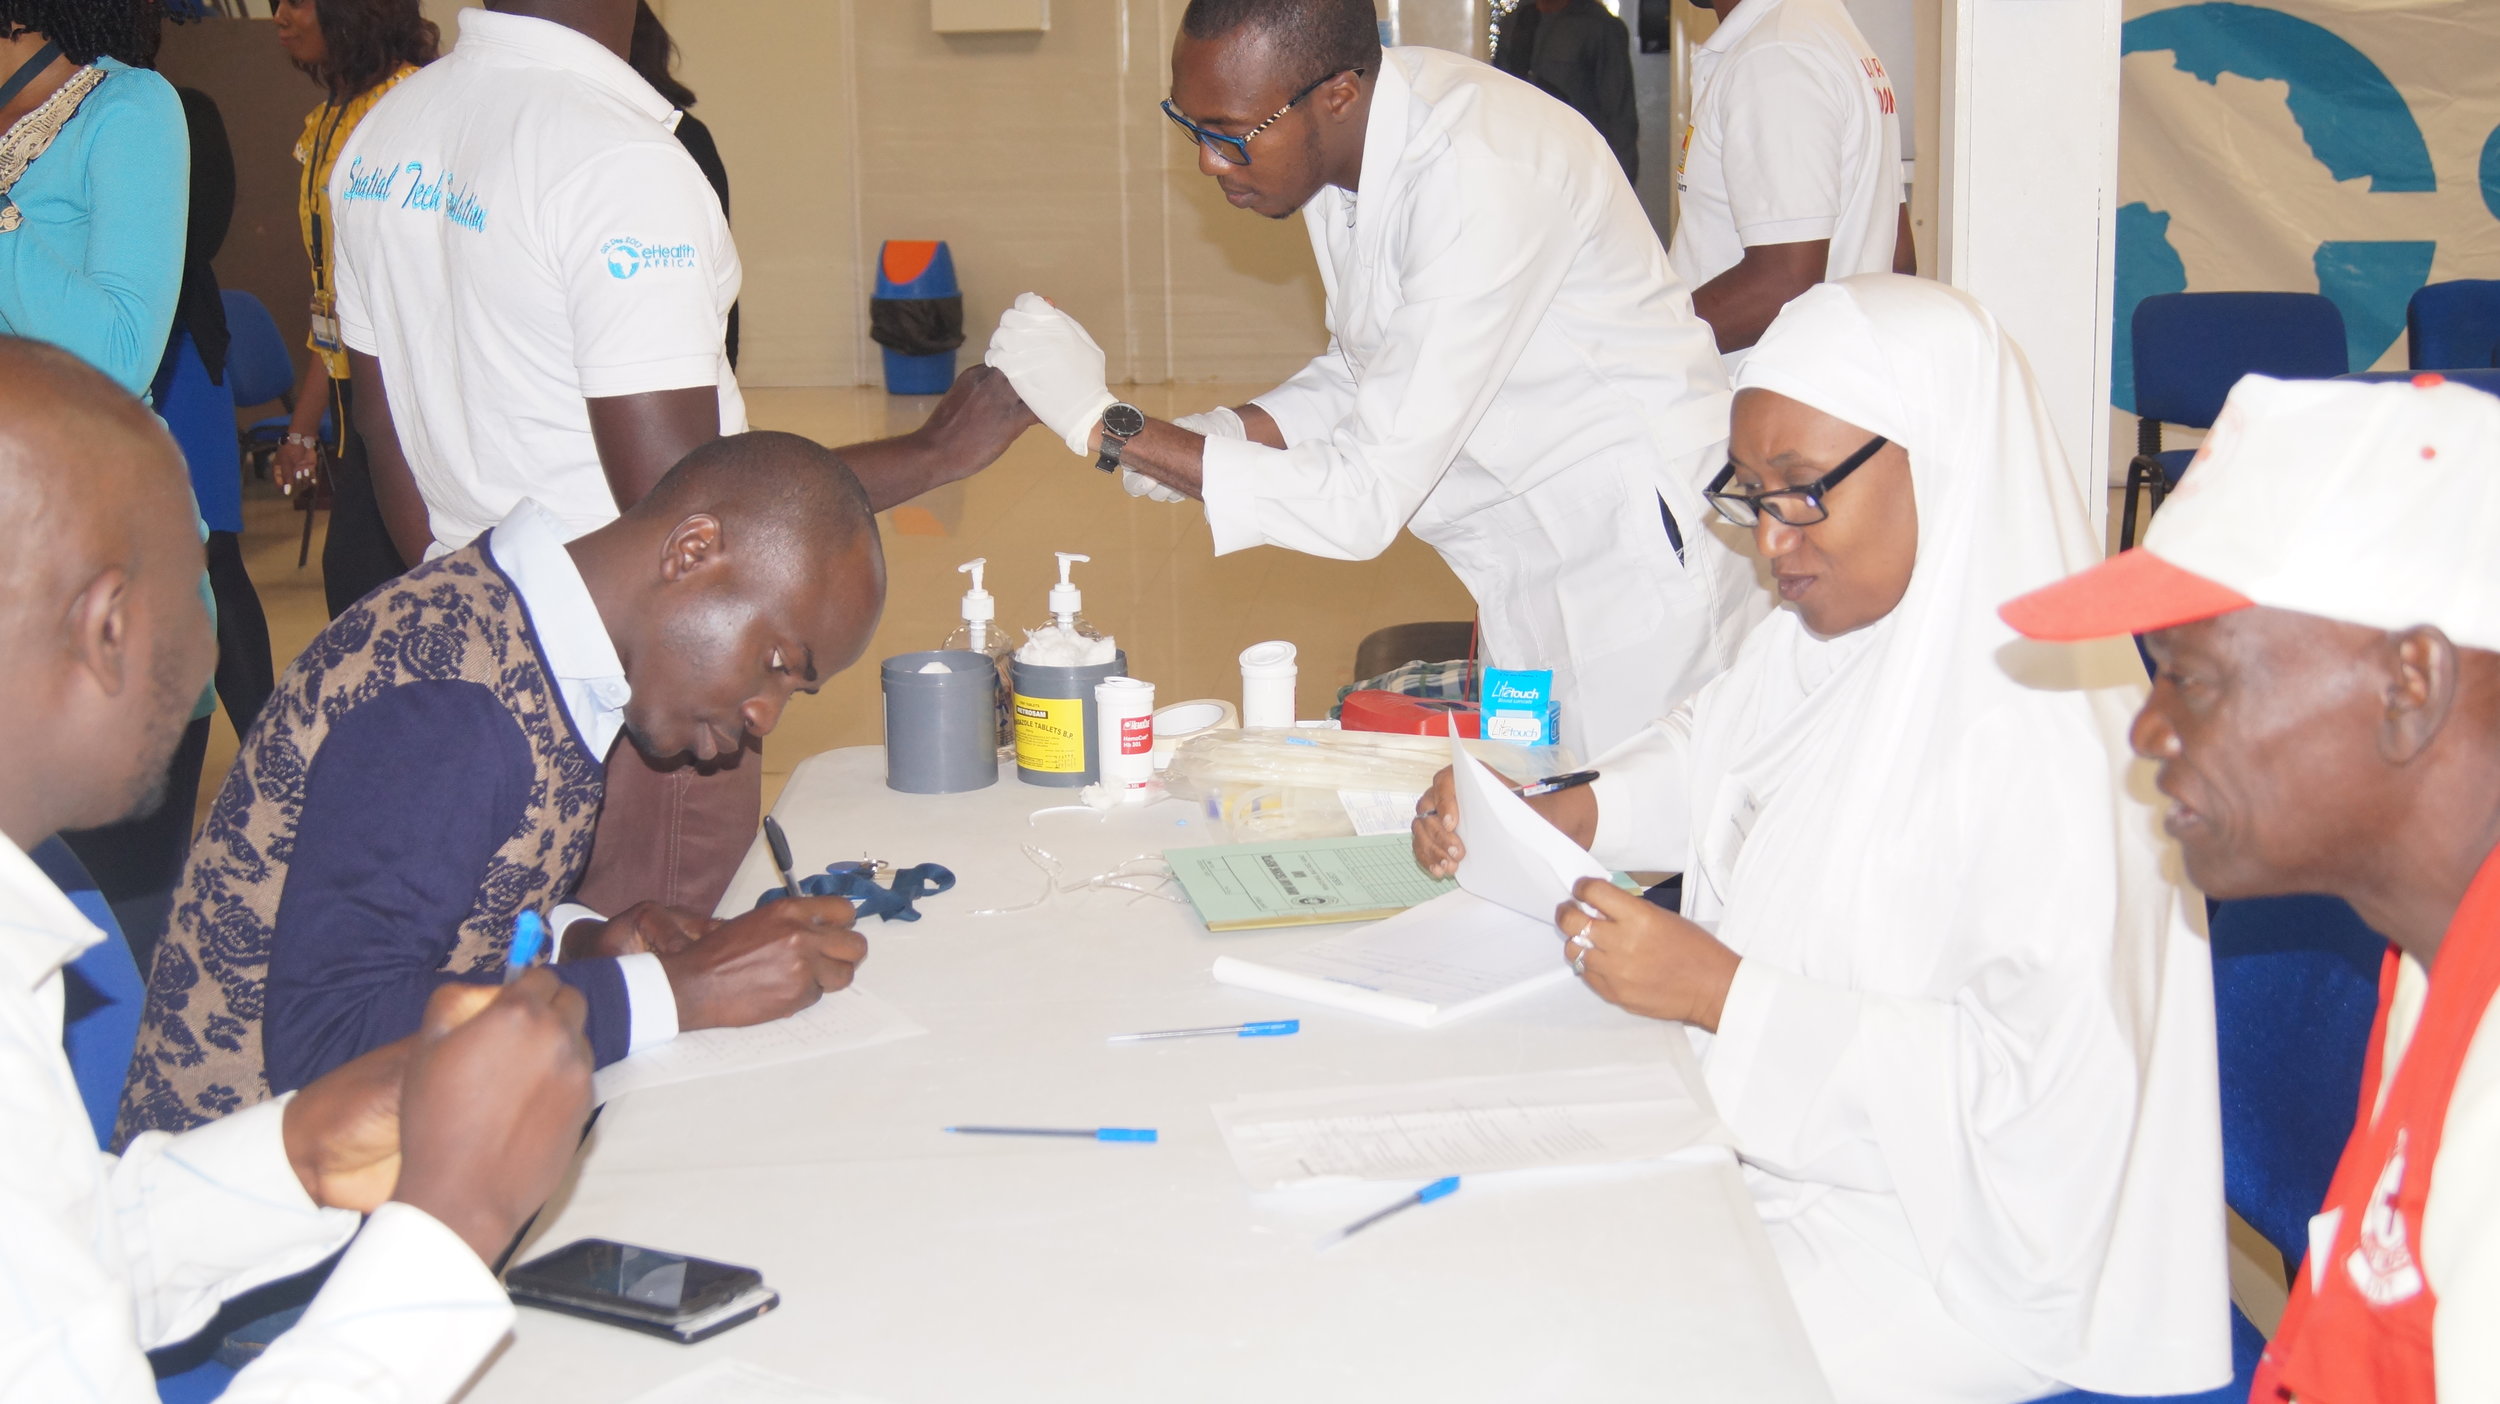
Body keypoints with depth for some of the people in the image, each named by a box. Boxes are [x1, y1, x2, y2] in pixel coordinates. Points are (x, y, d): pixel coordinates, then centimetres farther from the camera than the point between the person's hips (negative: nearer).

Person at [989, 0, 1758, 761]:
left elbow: (1367, 501, -30)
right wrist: (1226, 434, -7)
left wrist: (1105, 425, -27)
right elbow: (1363, 374, 13)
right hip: (1526, 575, 8)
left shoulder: (1484, 180, -30)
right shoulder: (1338, 139, -3)